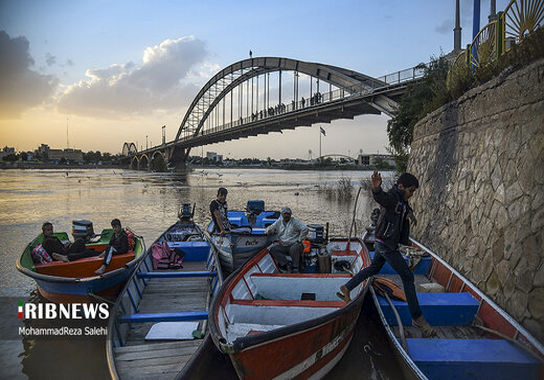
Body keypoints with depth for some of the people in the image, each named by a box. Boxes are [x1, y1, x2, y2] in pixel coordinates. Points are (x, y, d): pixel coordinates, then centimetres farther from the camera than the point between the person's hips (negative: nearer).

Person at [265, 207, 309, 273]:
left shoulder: (295, 221, 1)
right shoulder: (279, 222, 14)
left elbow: (305, 229, -8)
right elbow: (270, 228, 20)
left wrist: (299, 240, -11)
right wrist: (269, 231, -5)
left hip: (294, 244, -4)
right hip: (282, 246, 4)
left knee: (294, 249, -38)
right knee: (272, 248, -22)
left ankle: (295, 267, -16)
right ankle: (287, 264, -22)